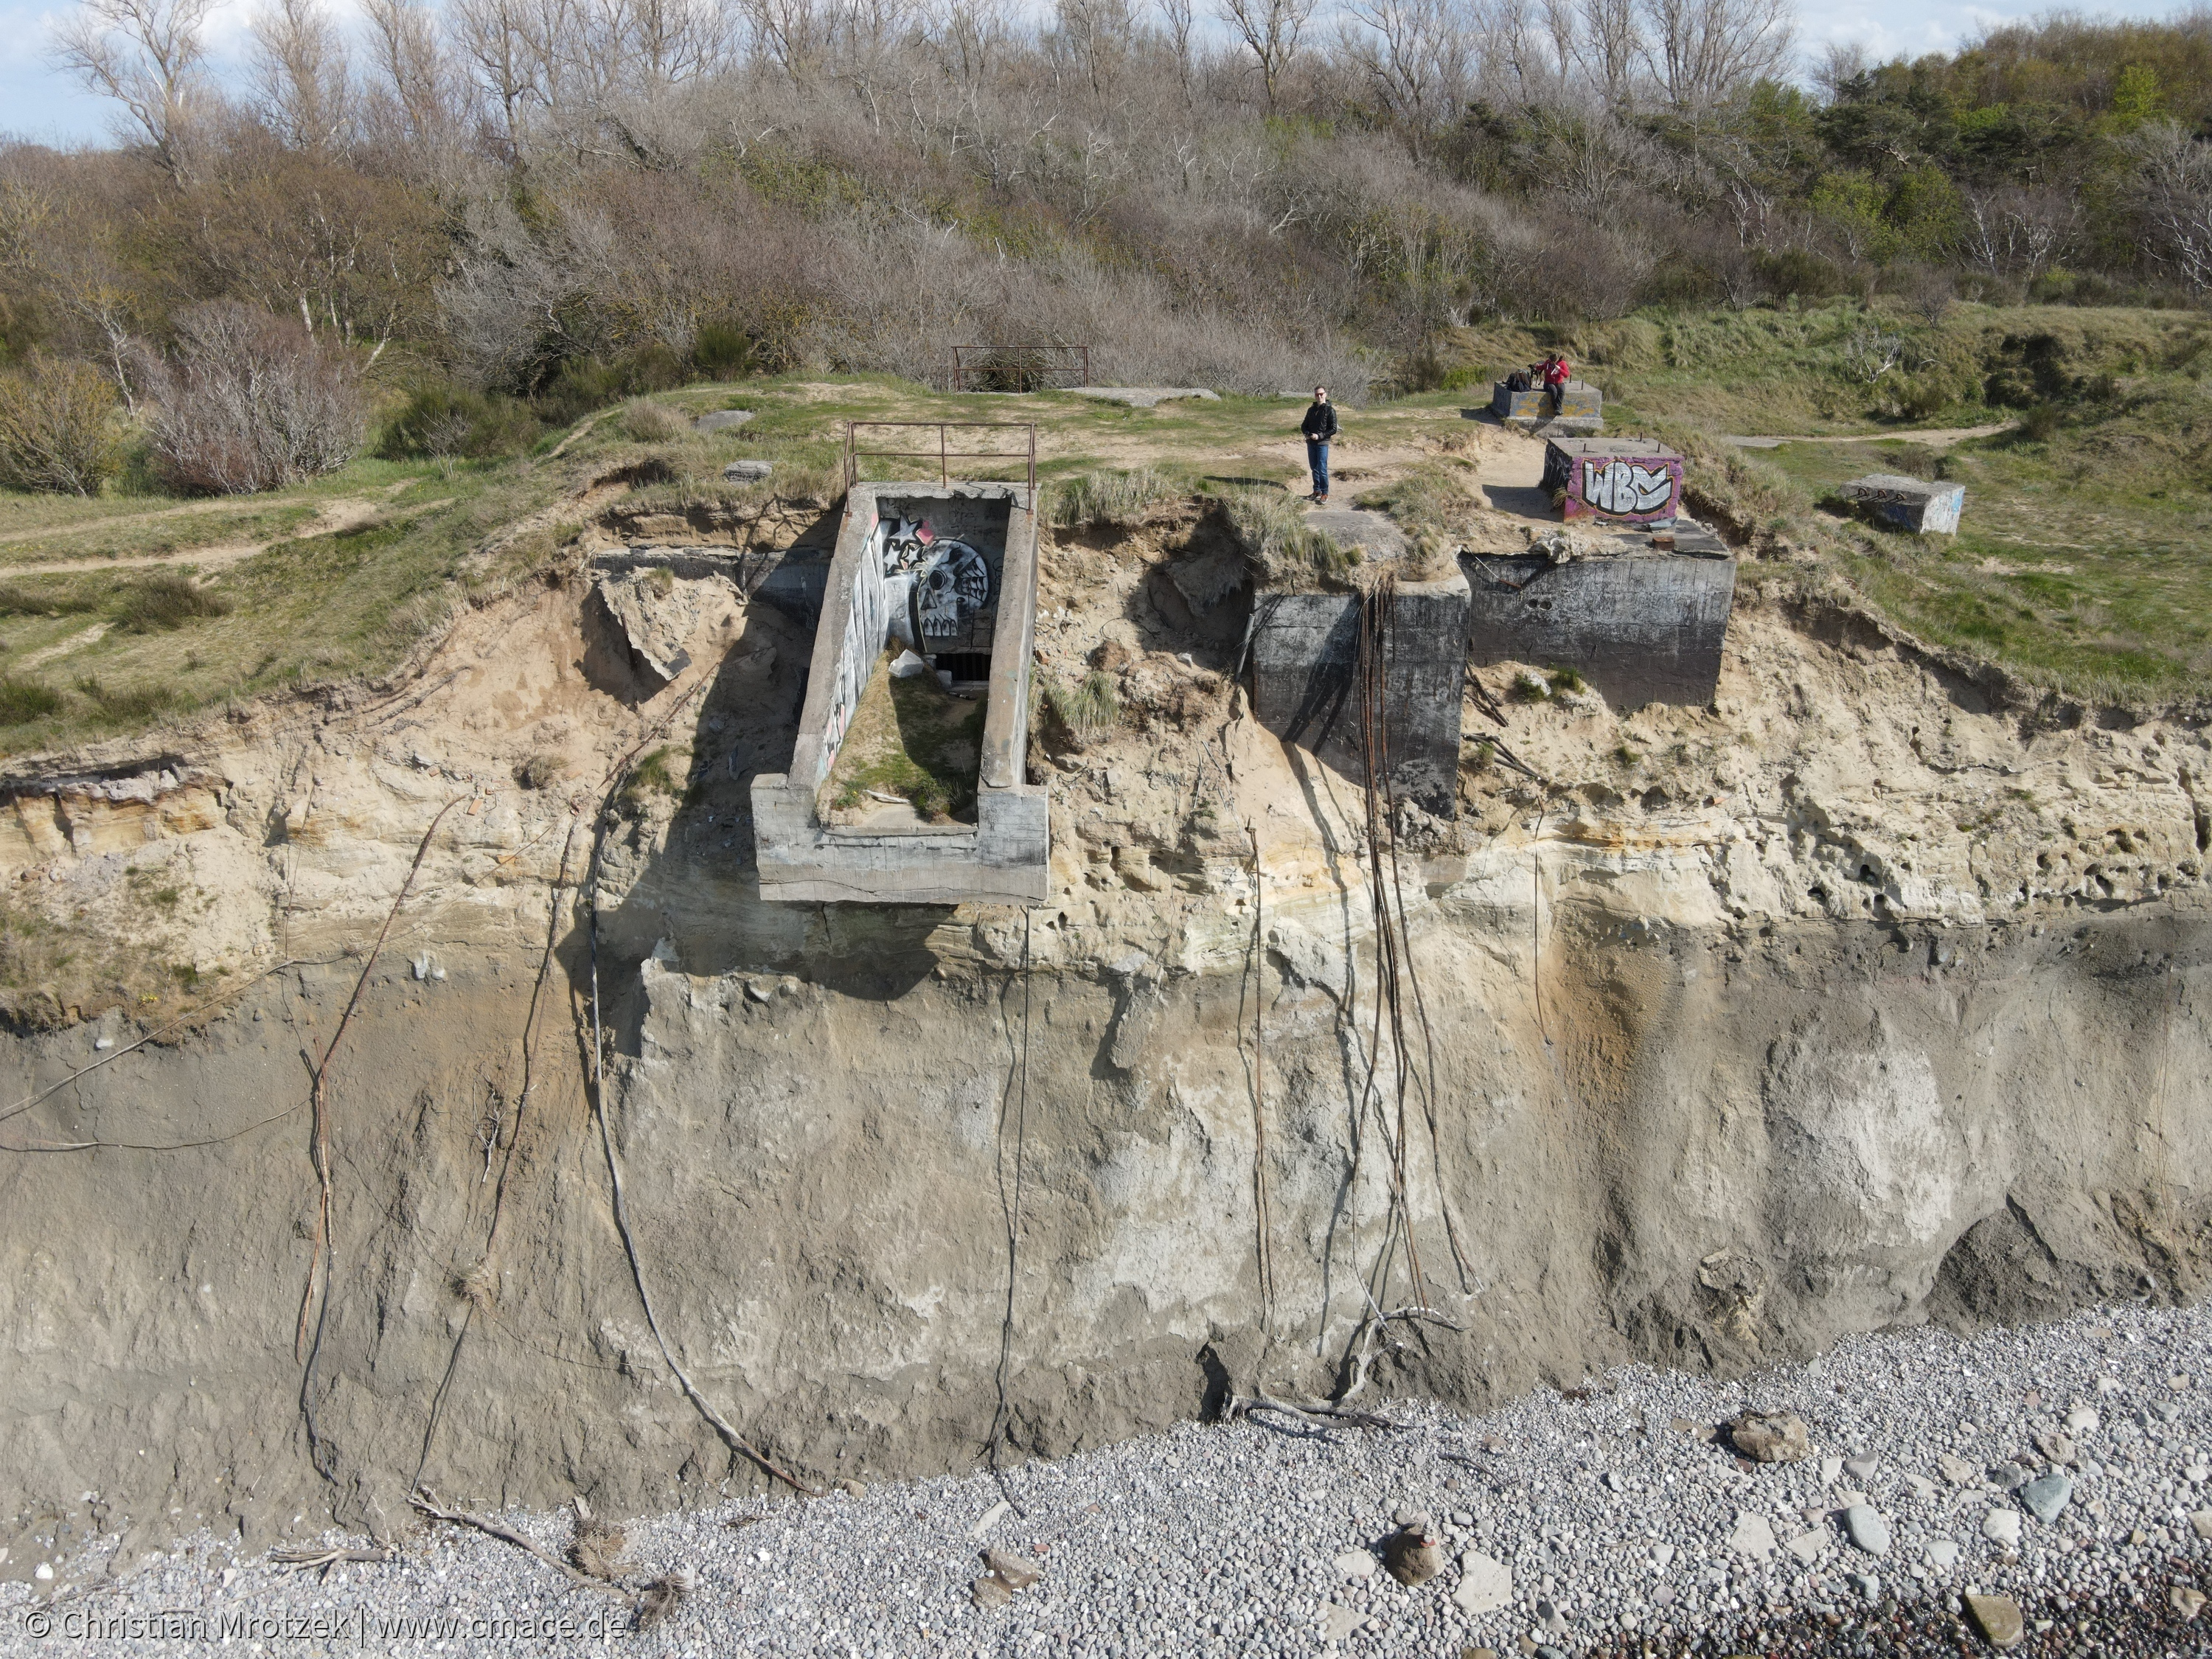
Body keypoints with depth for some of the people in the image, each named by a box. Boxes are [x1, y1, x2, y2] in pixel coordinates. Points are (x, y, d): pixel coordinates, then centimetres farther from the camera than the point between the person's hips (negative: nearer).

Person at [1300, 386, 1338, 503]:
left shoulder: (1330, 410, -6)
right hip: (1310, 443, 6)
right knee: (1314, 468, 11)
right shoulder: (1311, 410, 11)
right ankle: (1317, 491, 22)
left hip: (1322, 444, -6)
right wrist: (1307, 434, -3)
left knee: (1322, 469, -8)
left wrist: (1320, 436, -17)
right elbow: (1304, 425, 18)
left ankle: (1324, 494, -2)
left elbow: (1333, 429, -9)